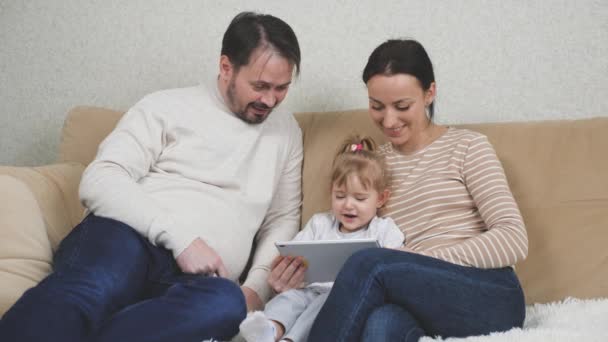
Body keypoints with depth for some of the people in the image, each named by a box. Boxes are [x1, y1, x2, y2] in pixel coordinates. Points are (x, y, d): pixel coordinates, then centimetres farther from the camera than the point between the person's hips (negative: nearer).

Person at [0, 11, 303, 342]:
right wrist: (180, 237, -16)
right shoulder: (167, 107, 7)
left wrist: (257, 286, 3)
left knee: (227, 302, -38)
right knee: (87, 292, -42)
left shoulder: (286, 130, 21)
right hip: (127, 239, -2)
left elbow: (284, 218, 23)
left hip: (198, 276, 3)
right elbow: (100, 180, -3)